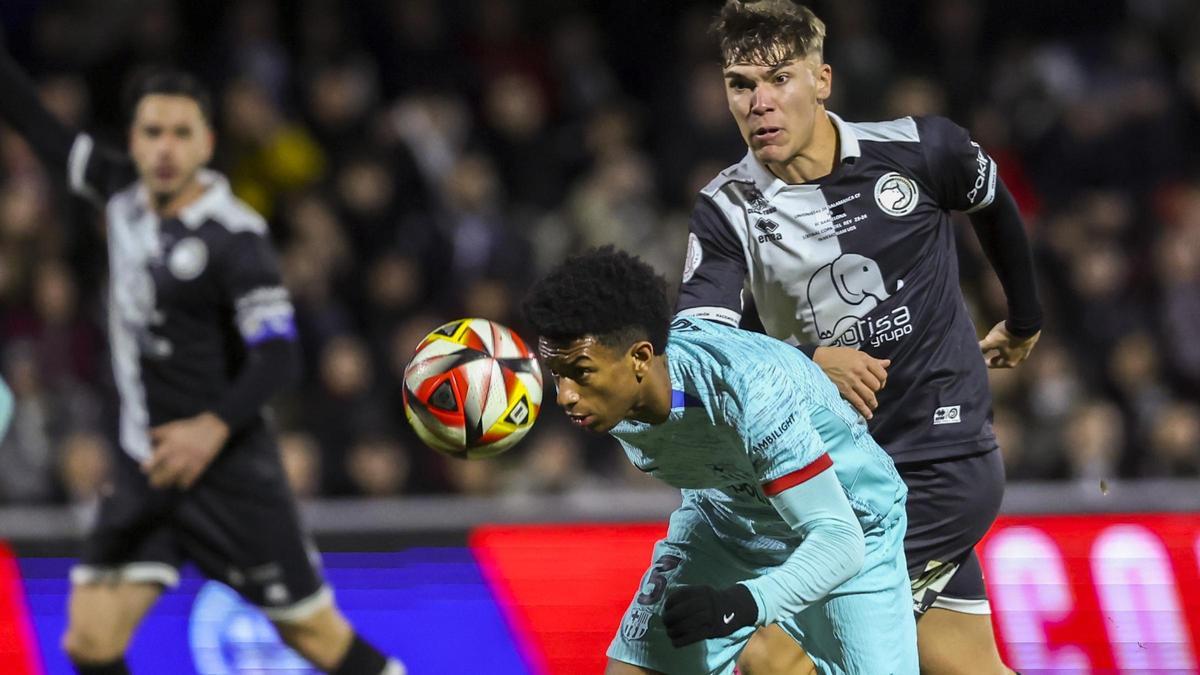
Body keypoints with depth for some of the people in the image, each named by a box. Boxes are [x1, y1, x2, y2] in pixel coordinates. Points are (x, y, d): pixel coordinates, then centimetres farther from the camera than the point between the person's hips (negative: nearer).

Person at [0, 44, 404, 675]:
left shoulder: (233, 236, -16)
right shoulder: (123, 192, 3)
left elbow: (278, 355, -22)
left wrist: (215, 428, -35)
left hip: (227, 467, -6)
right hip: (144, 469, 6)